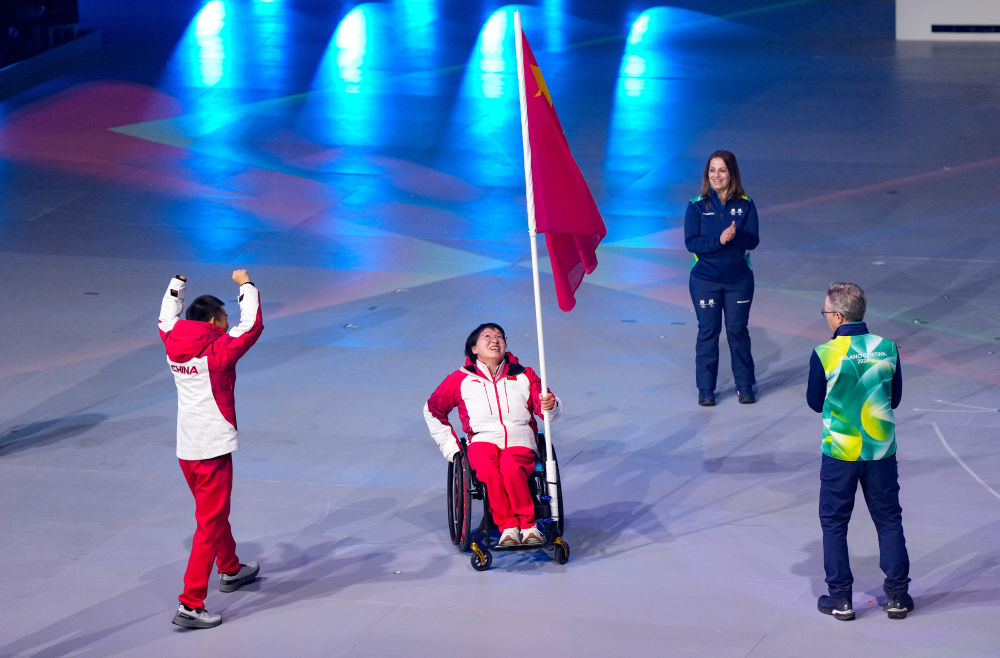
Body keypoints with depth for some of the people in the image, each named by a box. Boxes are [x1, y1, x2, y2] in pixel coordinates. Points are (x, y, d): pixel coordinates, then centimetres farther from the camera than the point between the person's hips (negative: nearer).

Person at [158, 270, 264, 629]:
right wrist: (246, 285, -3)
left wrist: (177, 284, 35)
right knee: (210, 525, -3)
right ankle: (190, 604, -8)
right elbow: (251, 325, -15)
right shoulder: (218, 352, -17)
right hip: (212, 450, -8)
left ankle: (231, 569, 50)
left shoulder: (173, 347, 3)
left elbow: (167, 318, 23)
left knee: (214, 513, 28)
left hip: (186, 449, 8)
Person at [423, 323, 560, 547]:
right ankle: (507, 527, -32)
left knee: (511, 468, -37)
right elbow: (432, 409, 23)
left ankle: (528, 524, -27)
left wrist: (549, 405, -16)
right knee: (489, 471, -37)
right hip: (483, 442, 0)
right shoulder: (460, 380, 14)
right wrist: (450, 447, 15)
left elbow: (546, 407, 11)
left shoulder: (524, 375, 18)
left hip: (520, 443, 0)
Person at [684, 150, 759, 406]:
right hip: (705, 279, -1)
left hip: (739, 279, 1)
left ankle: (745, 385, 19)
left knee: (738, 330, 5)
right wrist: (719, 240, -26)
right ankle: (706, 389, 12)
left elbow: (753, 241, -7)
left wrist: (736, 235, -29)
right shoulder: (697, 206, -4)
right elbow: (691, 242, -11)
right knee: (708, 332, 4)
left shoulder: (745, 205, -1)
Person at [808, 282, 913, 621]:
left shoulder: (824, 355, -15)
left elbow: (816, 402, -2)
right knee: (889, 521, 14)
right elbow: (895, 398, 5)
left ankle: (840, 597, 14)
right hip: (881, 450, 2)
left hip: (839, 452, -2)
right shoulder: (887, 348, -6)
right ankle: (897, 595, 17)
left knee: (834, 524, 12)